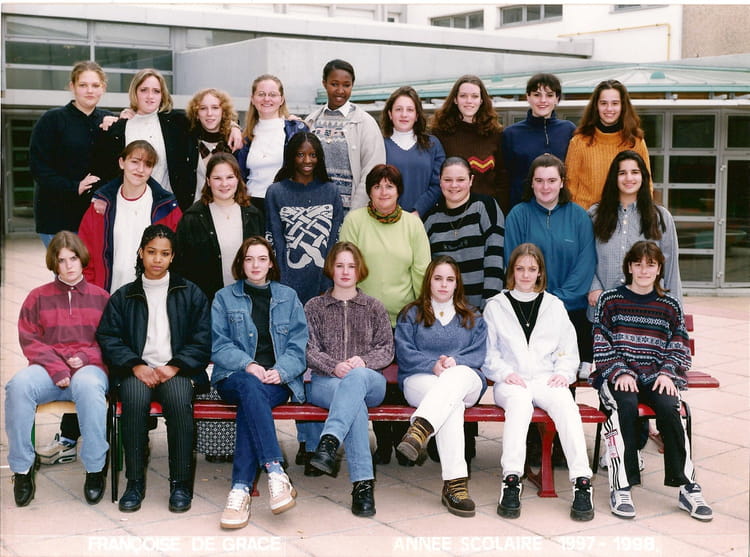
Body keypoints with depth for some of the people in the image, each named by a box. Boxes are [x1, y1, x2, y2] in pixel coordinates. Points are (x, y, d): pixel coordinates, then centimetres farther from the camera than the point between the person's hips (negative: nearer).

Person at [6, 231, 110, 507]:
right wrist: (56, 369, -10)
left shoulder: (100, 297, 15)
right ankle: (22, 469, -19)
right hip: (48, 369, 1)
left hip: (90, 368, -1)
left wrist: (86, 357, -8)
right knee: (18, 385, -33)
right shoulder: (38, 297, 15)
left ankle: (95, 469, -25)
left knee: (87, 385, -39)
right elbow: (29, 340, 6)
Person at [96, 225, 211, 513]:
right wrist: (136, 365, -10)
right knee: (134, 400, -33)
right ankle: (135, 482, -23)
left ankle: (181, 484, -23)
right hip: (138, 369, 1)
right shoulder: (123, 297, 15)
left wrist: (174, 367, -9)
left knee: (179, 400, -34)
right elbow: (108, 338, 6)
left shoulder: (190, 294, 12)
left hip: (177, 369, -1)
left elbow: (202, 340, 5)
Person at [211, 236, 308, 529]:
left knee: (251, 400, -35)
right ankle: (276, 473, -49)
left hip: (277, 379, 0)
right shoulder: (225, 297, 14)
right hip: (235, 377, 0)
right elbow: (219, 345, 4)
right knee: (250, 386, -38)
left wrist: (281, 370, -12)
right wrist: (248, 365, -15)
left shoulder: (288, 297, 17)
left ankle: (241, 489, -42)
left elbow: (299, 345, 8)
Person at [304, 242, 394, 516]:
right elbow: (309, 350, 6)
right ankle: (363, 482, -48)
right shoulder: (314, 307, 18)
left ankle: (329, 442, -56)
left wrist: (363, 361, -11)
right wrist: (334, 367, -15)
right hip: (325, 382, -1)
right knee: (356, 403, -38)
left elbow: (387, 350, 11)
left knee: (357, 377, -40)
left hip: (370, 382, 1)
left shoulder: (374, 308, 21)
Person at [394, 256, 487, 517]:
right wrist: (433, 365, -14)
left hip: (466, 380, 1)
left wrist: (454, 361, -14)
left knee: (458, 375, -40)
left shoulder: (472, 318, 24)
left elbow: (478, 355, 8)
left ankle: (419, 430, -62)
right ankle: (455, 483, -50)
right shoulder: (411, 314, 19)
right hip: (420, 380, -1)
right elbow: (404, 353, 4)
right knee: (452, 402, -38)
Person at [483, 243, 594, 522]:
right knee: (520, 399, -38)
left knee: (564, 401, -33)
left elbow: (569, 350, 17)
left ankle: (582, 482, -44)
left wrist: (564, 372, -3)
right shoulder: (495, 306, 15)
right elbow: (487, 353, 10)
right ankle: (511, 481, -46)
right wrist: (505, 373, -9)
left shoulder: (554, 305, 20)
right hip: (510, 382, -1)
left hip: (546, 379, 1)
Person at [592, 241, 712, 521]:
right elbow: (601, 346, 3)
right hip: (618, 376, -2)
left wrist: (667, 374, -7)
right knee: (626, 406, -34)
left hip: (656, 377, 2)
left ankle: (687, 488, -25)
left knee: (669, 408, -30)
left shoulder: (671, 306, 15)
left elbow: (680, 349, 12)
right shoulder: (610, 300, 9)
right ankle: (620, 488, -31)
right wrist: (620, 373, -12)